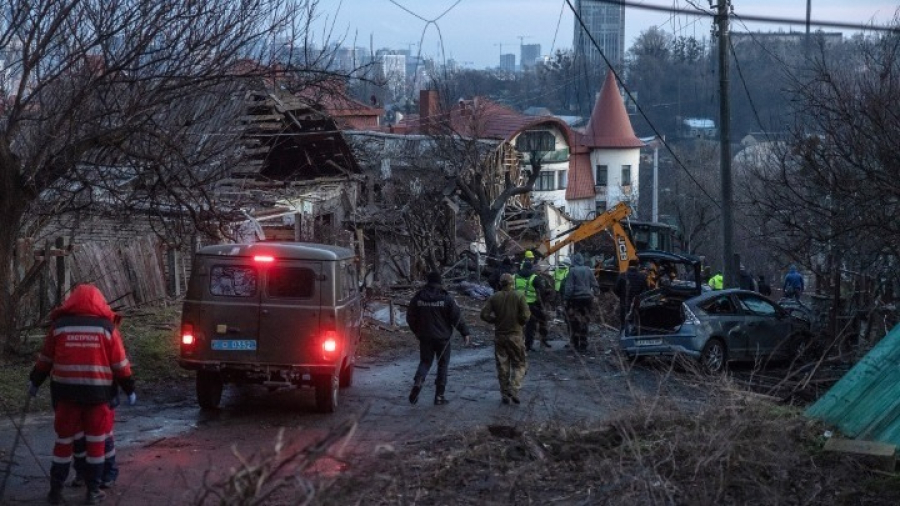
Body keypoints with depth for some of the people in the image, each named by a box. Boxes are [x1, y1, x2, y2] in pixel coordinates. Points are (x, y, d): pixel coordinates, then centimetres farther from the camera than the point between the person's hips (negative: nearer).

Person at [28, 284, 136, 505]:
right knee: (95, 441, 8)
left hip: (66, 390, 1)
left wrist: (34, 381, 24)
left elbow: (45, 358, 11)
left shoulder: (59, 325, 3)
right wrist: (129, 389, 10)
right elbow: (120, 363, 0)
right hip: (98, 392, -1)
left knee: (64, 440, 10)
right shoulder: (107, 327, -1)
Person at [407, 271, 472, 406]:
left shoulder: (418, 297, 0)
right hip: (442, 337, -2)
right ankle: (439, 396, 8)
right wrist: (465, 332, 1)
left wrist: (417, 331, 22)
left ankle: (417, 383, -16)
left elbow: (410, 317, 7)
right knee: (443, 364, 8)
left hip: (425, 337, 2)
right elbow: (456, 317, -9)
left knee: (425, 362, 13)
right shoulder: (446, 297, -8)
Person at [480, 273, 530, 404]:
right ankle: (514, 390, -12)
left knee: (502, 366, 10)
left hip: (499, 335, 3)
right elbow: (525, 316, -13)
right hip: (515, 335, -2)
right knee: (520, 364, 7)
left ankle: (504, 394, 12)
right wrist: (519, 322, 7)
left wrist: (496, 320, 8)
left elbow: (484, 314, -6)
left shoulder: (494, 298, -1)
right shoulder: (519, 297, -7)